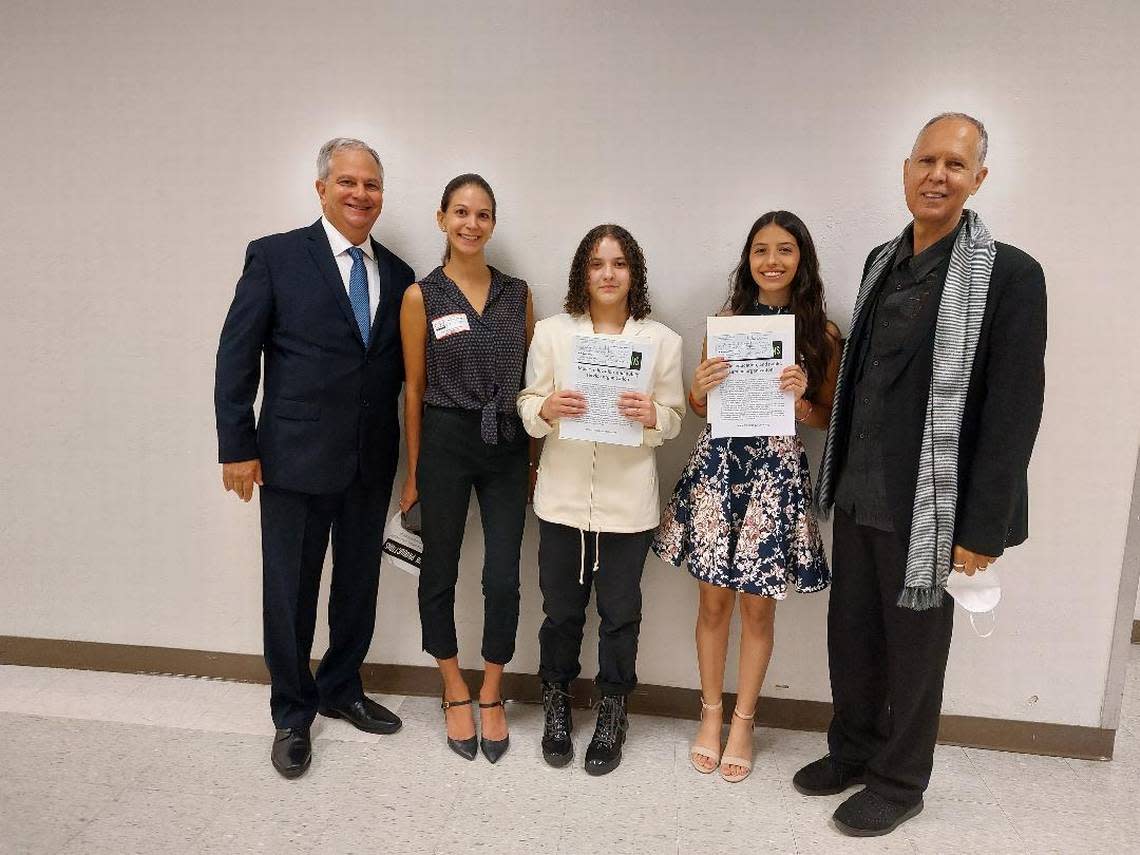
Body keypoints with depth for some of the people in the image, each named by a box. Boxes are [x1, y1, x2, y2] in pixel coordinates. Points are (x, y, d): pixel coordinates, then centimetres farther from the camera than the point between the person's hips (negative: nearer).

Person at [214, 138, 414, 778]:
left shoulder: (398, 275, 8)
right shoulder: (276, 256, -4)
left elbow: (404, 366, 10)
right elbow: (237, 355, -5)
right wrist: (237, 446, -8)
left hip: (371, 461, 4)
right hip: (295, 457, -4)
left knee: (360, 584, 16)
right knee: (291, 591, 9)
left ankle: (341, 689, 38)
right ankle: (292, 714, 30)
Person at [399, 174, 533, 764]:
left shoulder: (517, 293, 6)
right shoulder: (421, 296, -2)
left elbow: (529, 378, 10)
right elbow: (414, 389, 1)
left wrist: (534, 460, 9)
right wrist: (413, 472, 3)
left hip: (507, 445, 2)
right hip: (444, 442, -2)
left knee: (503, 577, 3)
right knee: (440, 571, 10)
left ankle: (491, 695, 25)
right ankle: (455, 694, 31)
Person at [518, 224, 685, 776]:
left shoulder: (662, 341, 0)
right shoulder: (551, 333, 2)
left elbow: (674, 420, 2)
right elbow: (527, 408, 2)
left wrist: (652, 416, -20)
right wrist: (547, 408, -20)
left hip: (628, 500, 0)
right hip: (563, 496, 1)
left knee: (620, 612, 11)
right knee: (561, 610, 12)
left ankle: (612, 711, 33)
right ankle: (557, 704, 35)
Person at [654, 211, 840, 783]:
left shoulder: (821, 333, 0)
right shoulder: (725, 321, 4)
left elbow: (827, 420, 4)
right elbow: (701, 409, 9)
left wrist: (800, 398, -16)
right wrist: (700, 390, -13)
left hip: (777, 472, -1)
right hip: (718, 463, 1)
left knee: (758, 607, 9)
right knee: (714, 601, 10)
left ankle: (742, 721, 29)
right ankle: (710, 714, 30)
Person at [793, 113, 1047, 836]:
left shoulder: (1009, 273, -11)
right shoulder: (883, 261, 9)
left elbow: (1015, 411, -13)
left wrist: (983, 528, -15)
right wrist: (841, 476, 12)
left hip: (928, 507, -5)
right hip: (858, 496, 6)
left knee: (914, 649, 11)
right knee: (851, 634, 18)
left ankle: (899, 782, 33)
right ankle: (852, 751, 41)